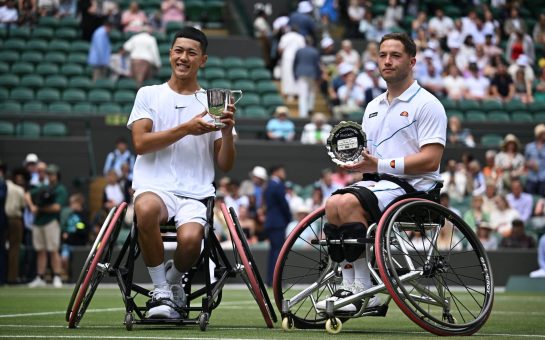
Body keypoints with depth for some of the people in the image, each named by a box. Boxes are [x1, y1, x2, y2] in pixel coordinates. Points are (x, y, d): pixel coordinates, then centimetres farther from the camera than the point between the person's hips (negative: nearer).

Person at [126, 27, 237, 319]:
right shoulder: (149, 94, 14)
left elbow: (225, 165, 12)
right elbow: (140, 143, -2)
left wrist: (228, 131, -7)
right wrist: (187, 129, -9)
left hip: (196, 194, 1)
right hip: (155, 186, -1)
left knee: (190, 239, -33)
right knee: (147, 210, -39)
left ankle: (172, 282, 4)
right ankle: (161, 290, -17)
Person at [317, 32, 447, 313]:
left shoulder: (427, 104, -3)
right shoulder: (373, 106, 22)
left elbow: (430, 160, -14)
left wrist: (379, 165, -19)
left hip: (413, 185, -7)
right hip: (378, 183, 7)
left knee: (349, 203, -30)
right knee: (333, 203, -22)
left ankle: (365, 289, -27)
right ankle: (348, 286, -22)